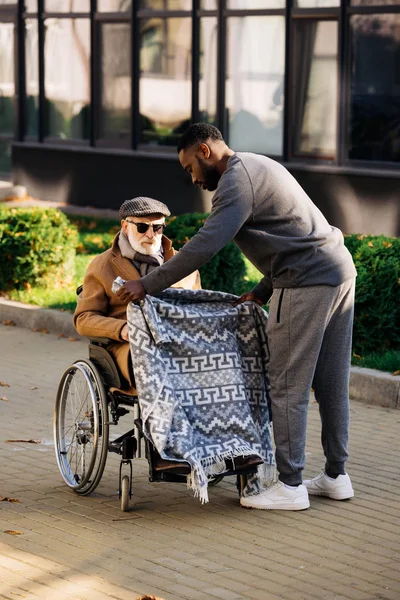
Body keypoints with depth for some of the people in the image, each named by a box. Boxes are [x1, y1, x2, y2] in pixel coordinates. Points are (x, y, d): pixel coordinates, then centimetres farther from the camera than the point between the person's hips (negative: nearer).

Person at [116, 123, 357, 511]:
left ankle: (290, 486, 0)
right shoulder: (259, 167, 21)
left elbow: (205, 245, -20)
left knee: (289, 385, -4)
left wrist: (147, 285, -15)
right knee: (331, 383, 14)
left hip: (307, 284, -10)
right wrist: (262, 291, 17)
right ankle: (336, 476, 20)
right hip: (339, 271, 10)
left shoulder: (237, 179, -11)